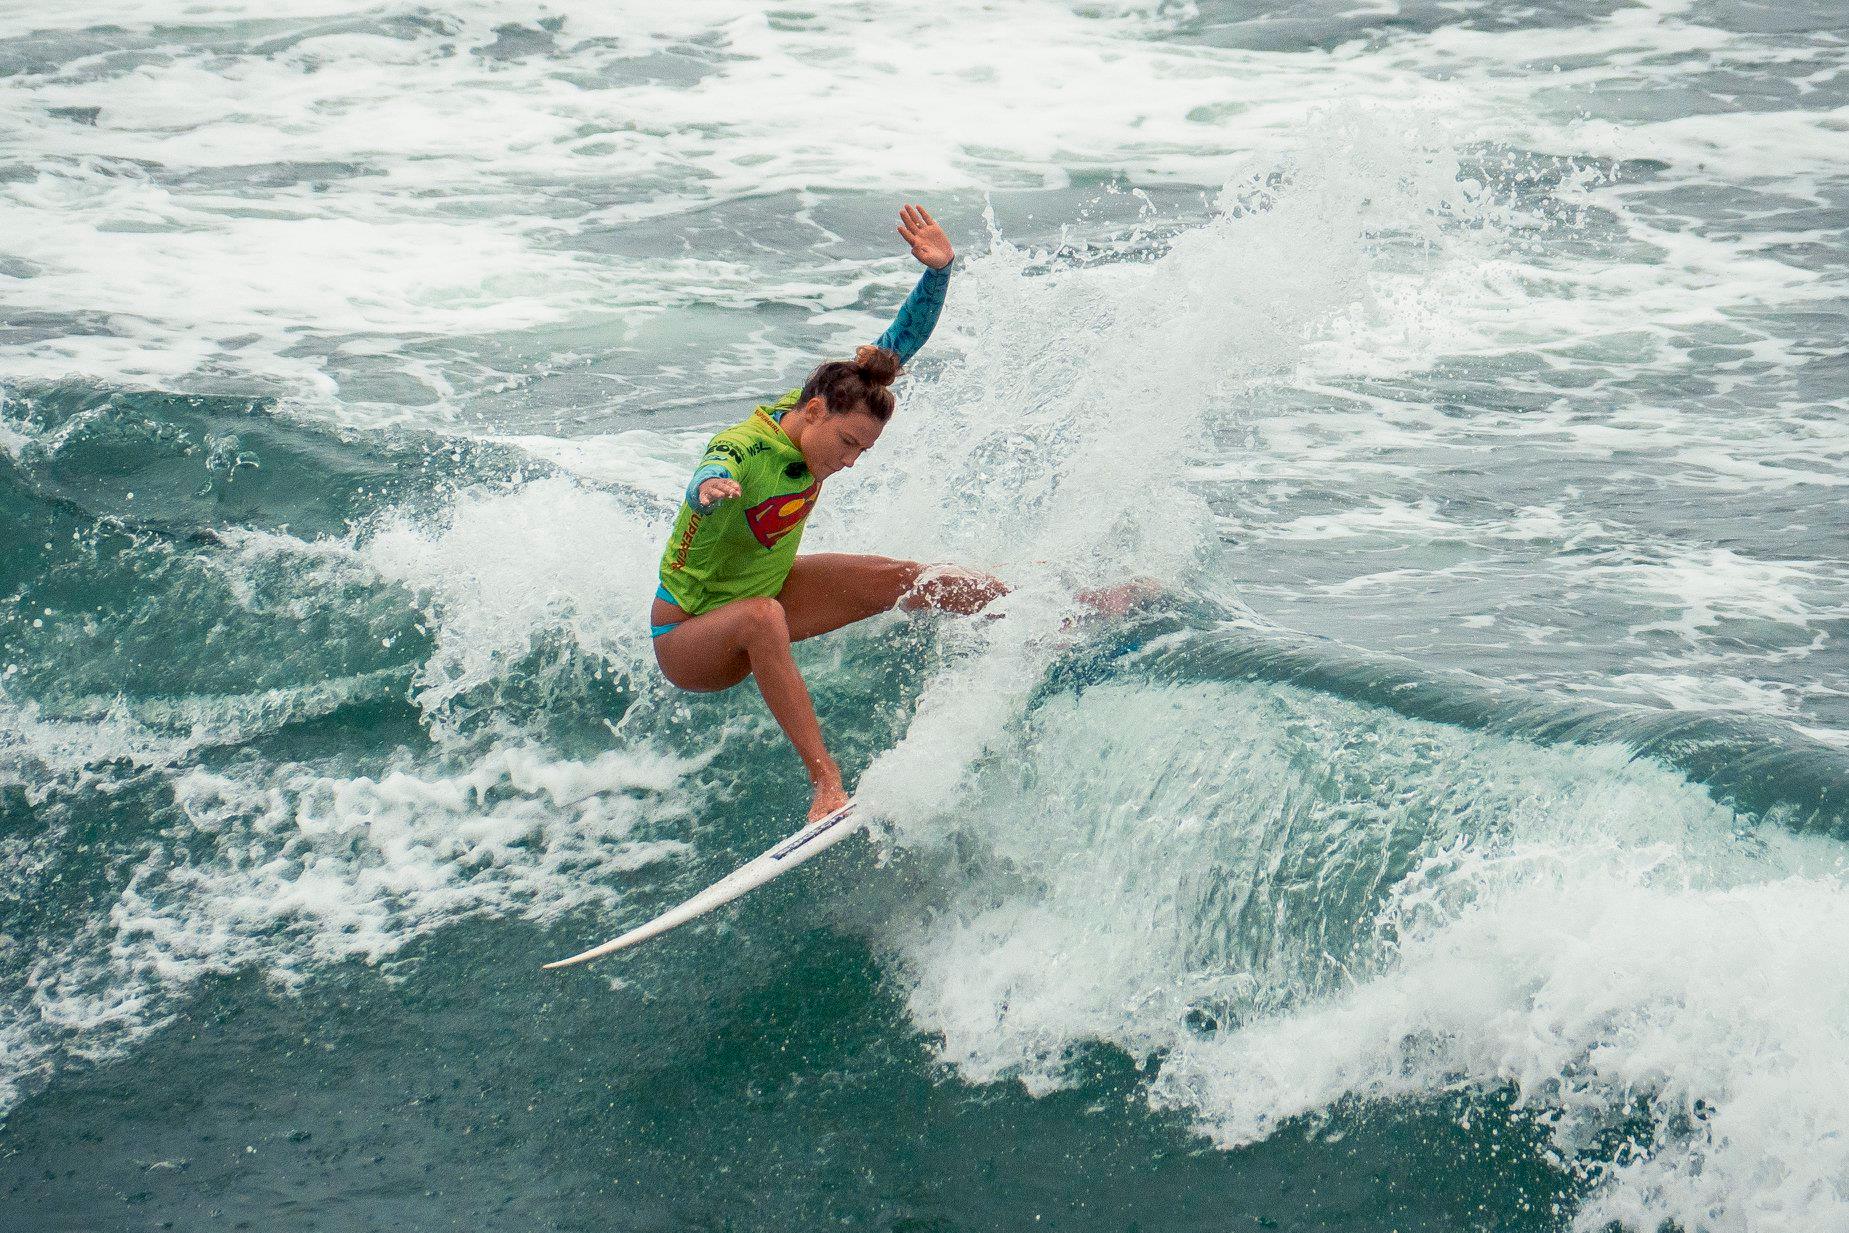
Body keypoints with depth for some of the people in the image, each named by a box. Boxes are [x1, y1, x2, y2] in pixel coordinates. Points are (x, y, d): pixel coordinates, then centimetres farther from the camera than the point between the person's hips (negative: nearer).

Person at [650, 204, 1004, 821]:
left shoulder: (825, 406, -14)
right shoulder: (740, 453, -35)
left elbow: (902, 341, -11)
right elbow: (709, 481, -60)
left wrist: (938, 269, -25)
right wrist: (710, 488, -83)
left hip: (764, 593, 8)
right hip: (690, 637, -8)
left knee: (894, 579, -1)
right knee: (761, 616, -40)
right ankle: (826, 781, -44)